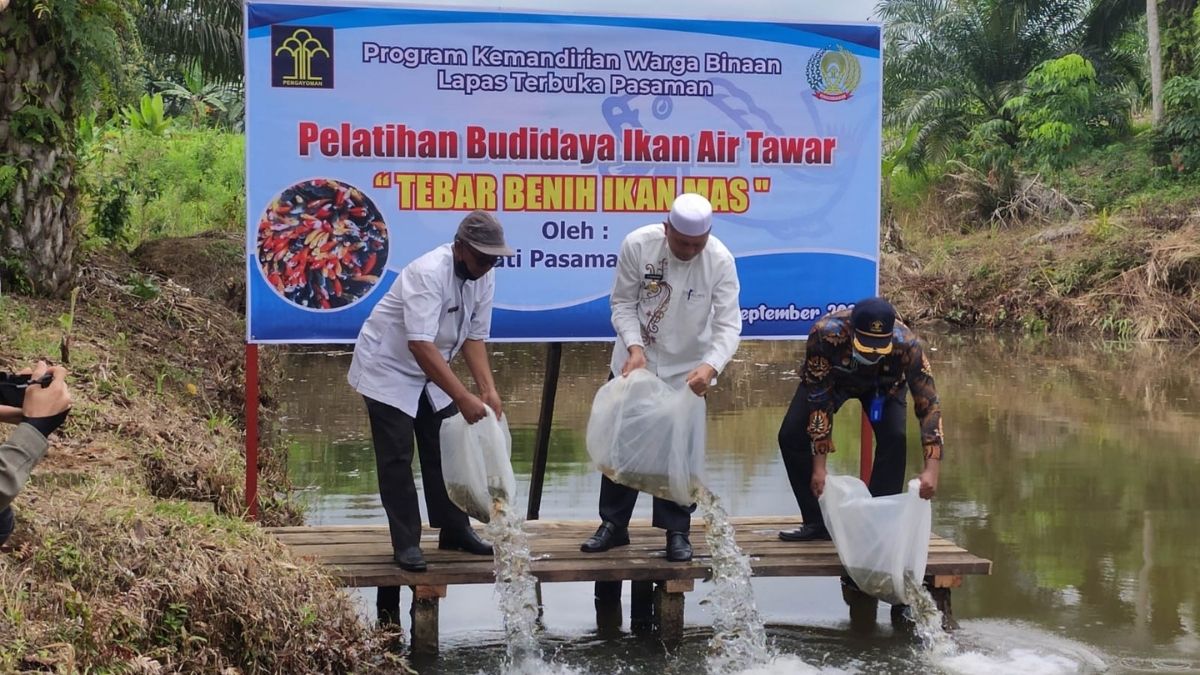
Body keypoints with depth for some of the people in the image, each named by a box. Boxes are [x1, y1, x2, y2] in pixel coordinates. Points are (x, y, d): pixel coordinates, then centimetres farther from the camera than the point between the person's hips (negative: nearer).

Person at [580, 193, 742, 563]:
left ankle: (677, 531, 19)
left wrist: (710, 366, -38)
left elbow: (728, 324, -21)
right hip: (635, 361, 1)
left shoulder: (720, 261, -22)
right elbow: (623, 302, -10)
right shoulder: (637, 244, -21)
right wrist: (634, 347, -25)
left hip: (687, 370, -1)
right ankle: (613, 524, 25)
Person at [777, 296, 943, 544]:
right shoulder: (825, 334, -43)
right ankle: (817, 523, 2)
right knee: (791, 435, -12)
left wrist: (932, 469, -48)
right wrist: (819, 467, -35)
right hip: (830, 378, 0)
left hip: (883, 384, 0)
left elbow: (928, 404, -37)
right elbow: (819, 400, -35)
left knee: (894, 437, -23)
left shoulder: (907, 344, -41)